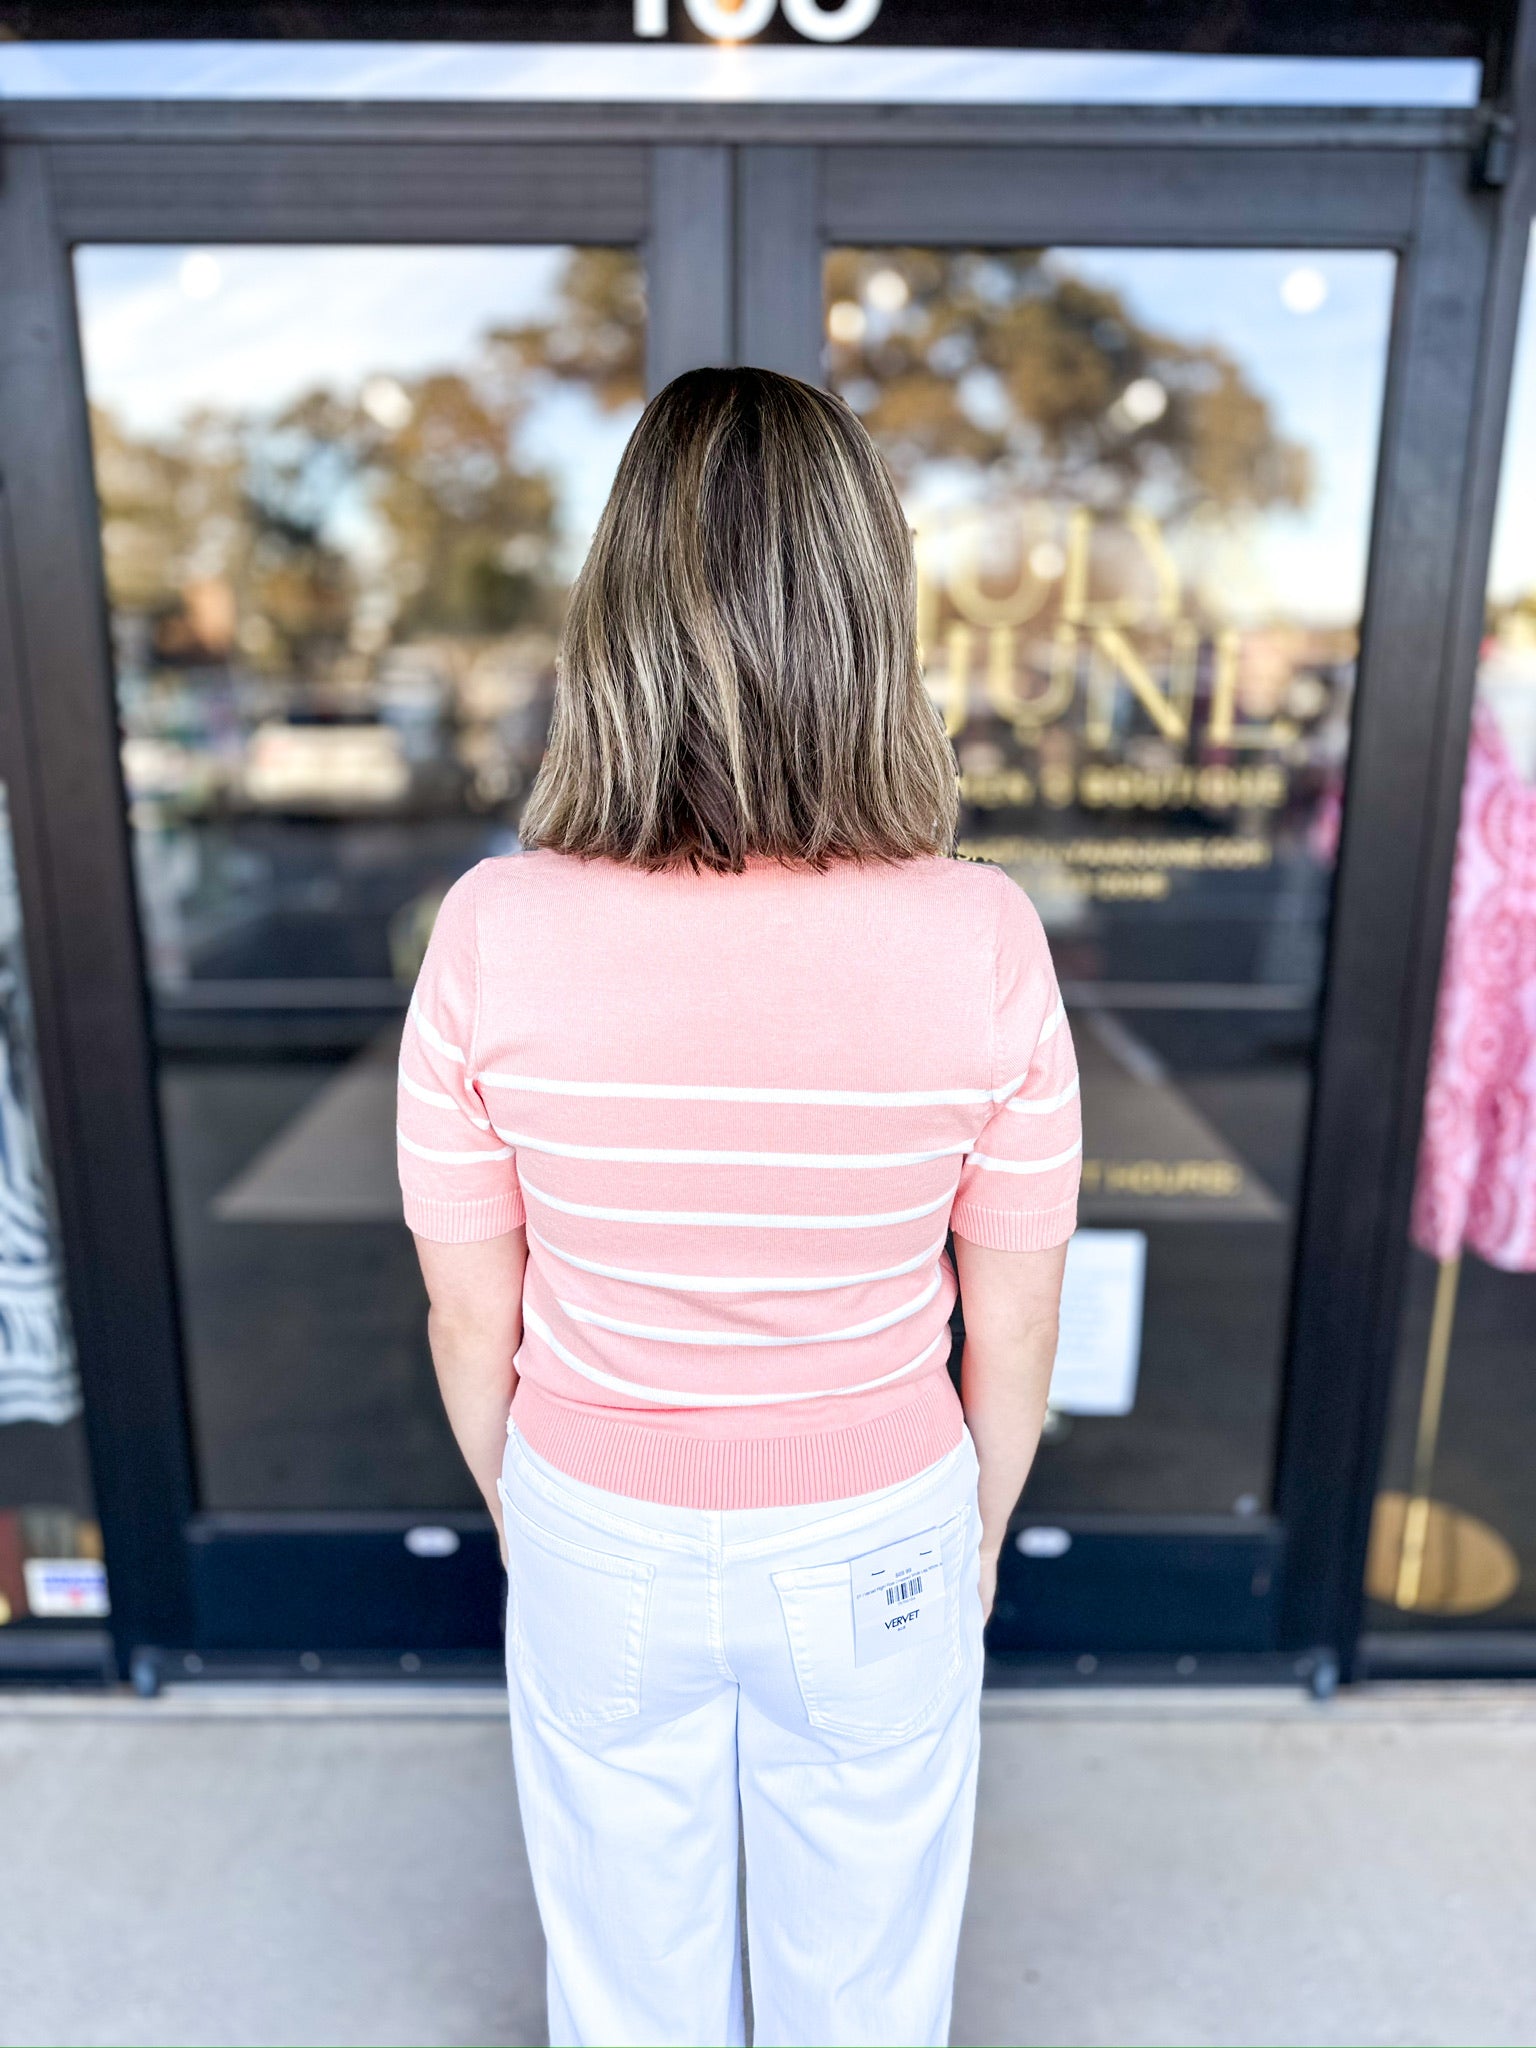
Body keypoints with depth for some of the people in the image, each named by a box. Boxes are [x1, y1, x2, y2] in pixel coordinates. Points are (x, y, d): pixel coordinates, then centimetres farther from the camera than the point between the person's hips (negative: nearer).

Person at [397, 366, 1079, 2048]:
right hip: (877, 1548, 0)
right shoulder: (982, 937, -23)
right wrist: (980, 1532, 9)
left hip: (601, 1546, 1)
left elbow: (470, 1312, -10)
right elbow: (1014, 1323, -11)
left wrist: (520, 1514, 10)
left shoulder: (492, 931, -22)